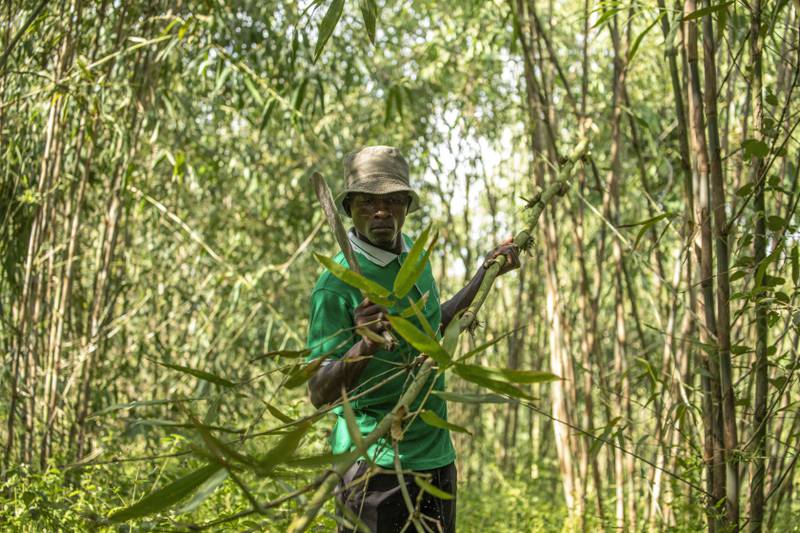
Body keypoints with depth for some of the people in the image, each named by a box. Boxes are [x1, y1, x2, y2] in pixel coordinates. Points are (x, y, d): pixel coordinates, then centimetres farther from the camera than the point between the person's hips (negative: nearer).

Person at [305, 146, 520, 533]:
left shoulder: (414, 252, 7)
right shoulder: (335, 285, -16)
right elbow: (319, 393, -20)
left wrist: (486, 273, 23)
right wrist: (364, 347, -37)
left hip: (436, 456, 7)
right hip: (375, 466, -7)